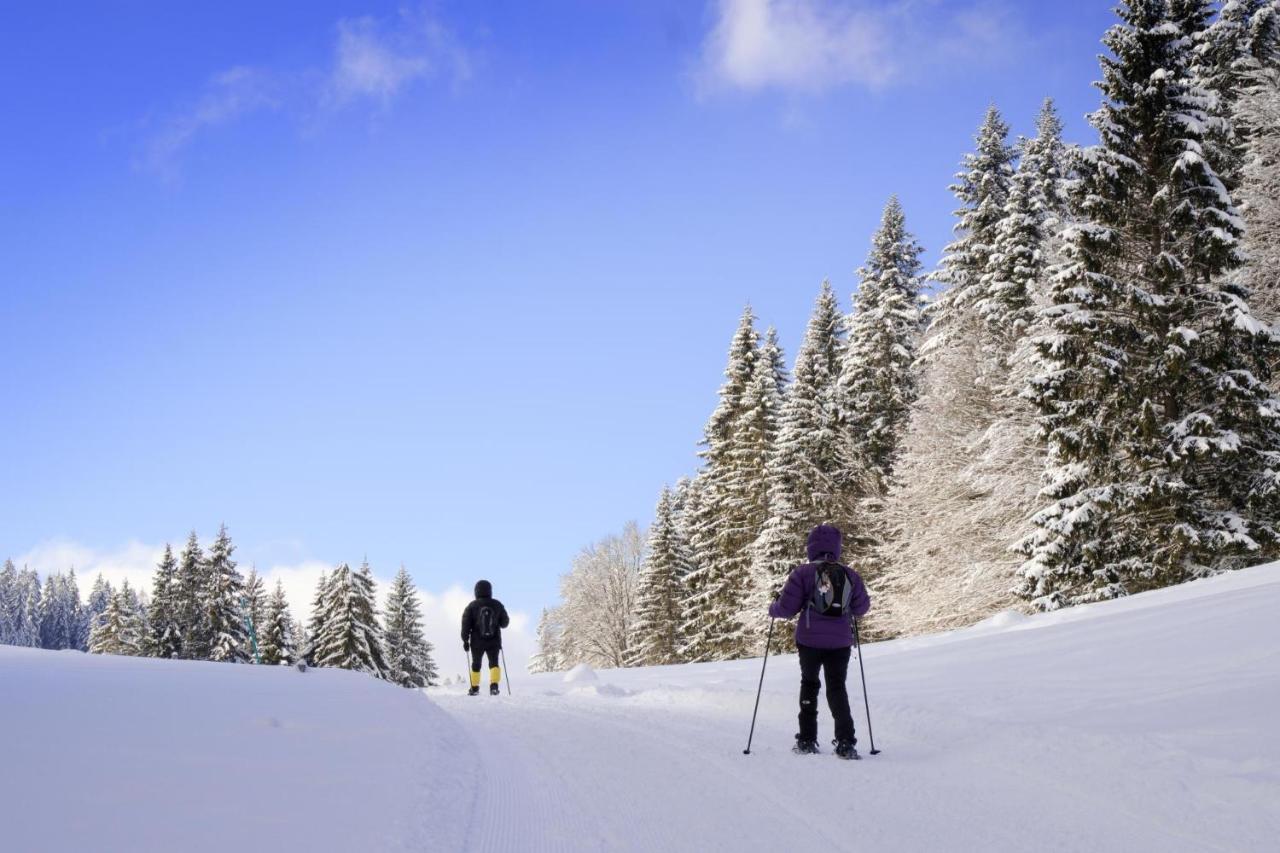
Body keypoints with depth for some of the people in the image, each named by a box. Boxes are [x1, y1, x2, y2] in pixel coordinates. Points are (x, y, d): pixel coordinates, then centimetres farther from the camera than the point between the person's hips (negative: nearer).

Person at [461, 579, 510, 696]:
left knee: (476, 664, 15)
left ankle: (474, 688, 20)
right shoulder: (497, 605, -2)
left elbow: (466, 624, -6)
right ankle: (494, 685, -17)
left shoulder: (472, 606, -6)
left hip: (477, 642, 0)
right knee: (494, 663, 3)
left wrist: (465, 640, 2)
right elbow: (505, 623, 6)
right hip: (494, 642, 0)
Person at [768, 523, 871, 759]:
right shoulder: (850, 575, 2)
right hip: (840, 642, 2)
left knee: (809, 683, 17)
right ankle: (845, 743, -4)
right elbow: (862, 607, 10)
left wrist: (773, 609, 13)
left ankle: (807, 740, 15)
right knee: (837, 687, 10)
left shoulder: (803, 573, -7)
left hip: (810, 640, -1)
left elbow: (786, 608, -8)